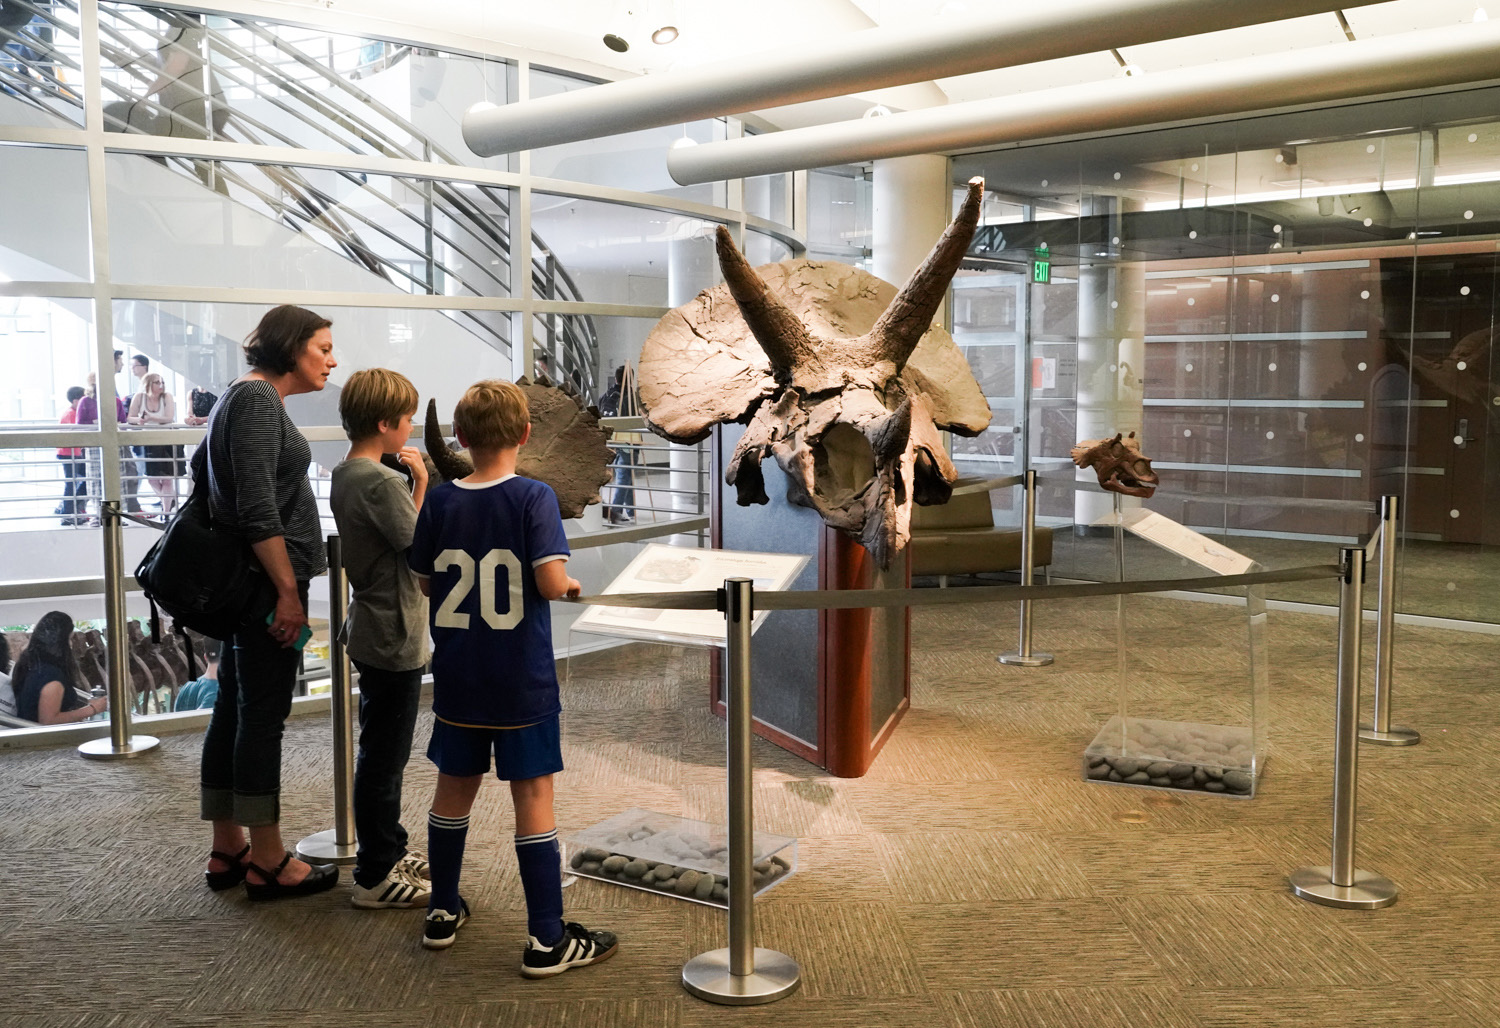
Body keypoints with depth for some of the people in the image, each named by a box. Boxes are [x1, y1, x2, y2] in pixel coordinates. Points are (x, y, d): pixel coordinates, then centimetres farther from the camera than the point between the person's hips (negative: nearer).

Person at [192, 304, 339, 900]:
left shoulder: (240, 397, 18)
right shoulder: (259, 399, -14)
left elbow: (202, 469, 28)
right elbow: (258, 506, -21)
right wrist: (288, 591, -21)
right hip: (266, 582, -10)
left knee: (234, 710, 13)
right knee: (262, 715, -4)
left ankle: (227, 851, 22)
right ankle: (268, 863, 5)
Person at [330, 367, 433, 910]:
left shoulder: (344, 475, 8)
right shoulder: (384, 482, -21)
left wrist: (409, 482, 3)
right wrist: (421, 483, -15)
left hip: (372, 634, 10)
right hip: (394, 638, -10)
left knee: (382, 753, 20)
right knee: (384, 758, 0)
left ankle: (390, 852, 33)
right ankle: (375, 879, 10)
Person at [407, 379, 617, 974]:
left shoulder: (439, 502, -1)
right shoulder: (534, 498, -13)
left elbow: (423, 584, 5)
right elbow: (551, 582, -22)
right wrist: (571, 585, -1)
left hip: (457, 680, 4)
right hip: (522, 684, -4)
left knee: (454, 790, 18)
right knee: (533, 798, 3)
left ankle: (443, 913, 33)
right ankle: (547, 940, 9)